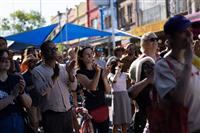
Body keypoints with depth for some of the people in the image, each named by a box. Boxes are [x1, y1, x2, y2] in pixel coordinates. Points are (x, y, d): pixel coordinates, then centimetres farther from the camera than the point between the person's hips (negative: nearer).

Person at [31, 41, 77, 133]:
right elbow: (41, 91, -19)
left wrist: (70, 73, -14)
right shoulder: (37, 71, -6)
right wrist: (54, 76, -27)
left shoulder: (63, 68, 8)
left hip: (67, 111, 5)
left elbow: (73, 87, 2)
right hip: (51, 114, -5)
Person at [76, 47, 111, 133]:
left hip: (103, 107, 5)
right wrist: (98, 72, -29)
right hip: (90, 109, -5)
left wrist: (104, 77, -13)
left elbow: (108, 91, 2)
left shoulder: (100, 70, 9)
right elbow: (92, 87, -22)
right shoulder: (80, 73, -5)